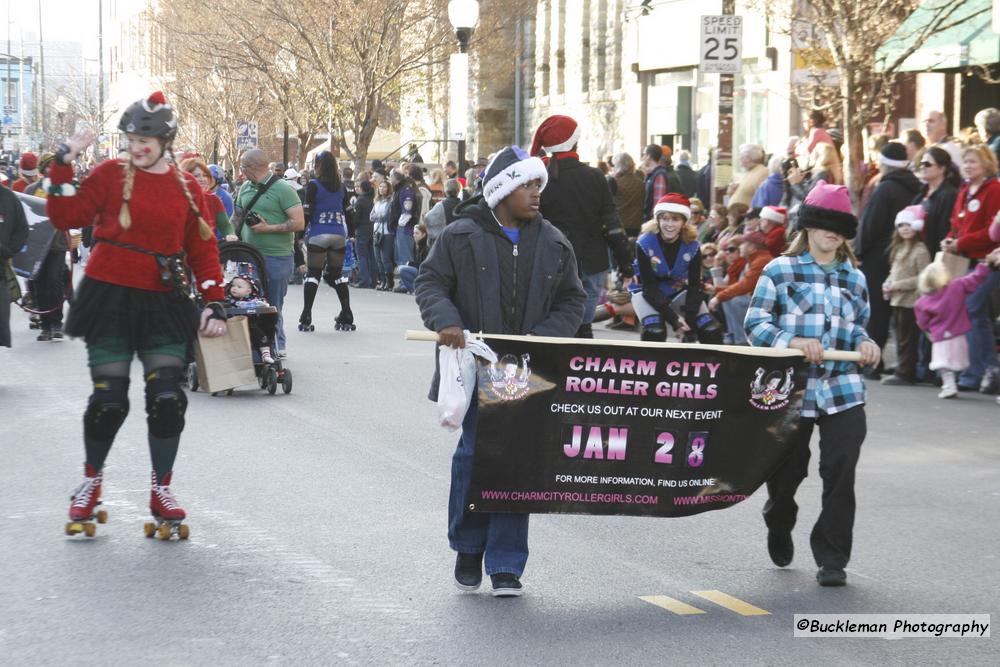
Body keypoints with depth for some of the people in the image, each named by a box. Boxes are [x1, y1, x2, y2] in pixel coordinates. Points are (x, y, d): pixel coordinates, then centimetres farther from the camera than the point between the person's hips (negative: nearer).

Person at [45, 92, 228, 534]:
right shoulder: (110, 174, -1)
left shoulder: (186, 187, 6)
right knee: (108, 402, -2)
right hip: (110, 298, -2)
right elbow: (66, 217, -8)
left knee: (167, 400, -6)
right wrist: (64, 165, -15)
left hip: (163, 303, 2)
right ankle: (91, 482, 23)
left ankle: (161, 490, 12)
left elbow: (202, 249, 9)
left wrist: (215, 303, 3)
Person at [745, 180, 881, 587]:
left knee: (841, 470, -9)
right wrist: (792, 342, -20)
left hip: (842, 390, 2)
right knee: (788, 470, 11)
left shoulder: (854, 279, 13)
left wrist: (864, 343, -1)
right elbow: (755, 323, -4)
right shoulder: (780, 271, 0)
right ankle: (779, 526, 44)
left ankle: (832, 559, -1)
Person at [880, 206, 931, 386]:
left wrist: (898, 285, -18)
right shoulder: (899, 248, 15)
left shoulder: (920, 250, -12)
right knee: (900, 337, 12)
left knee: (907, 338, -5)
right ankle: (903, 370, 17)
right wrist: (888, 283, 4)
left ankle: (905, 373, -3)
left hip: (910, 301, -9)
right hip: (897, 300, 9)